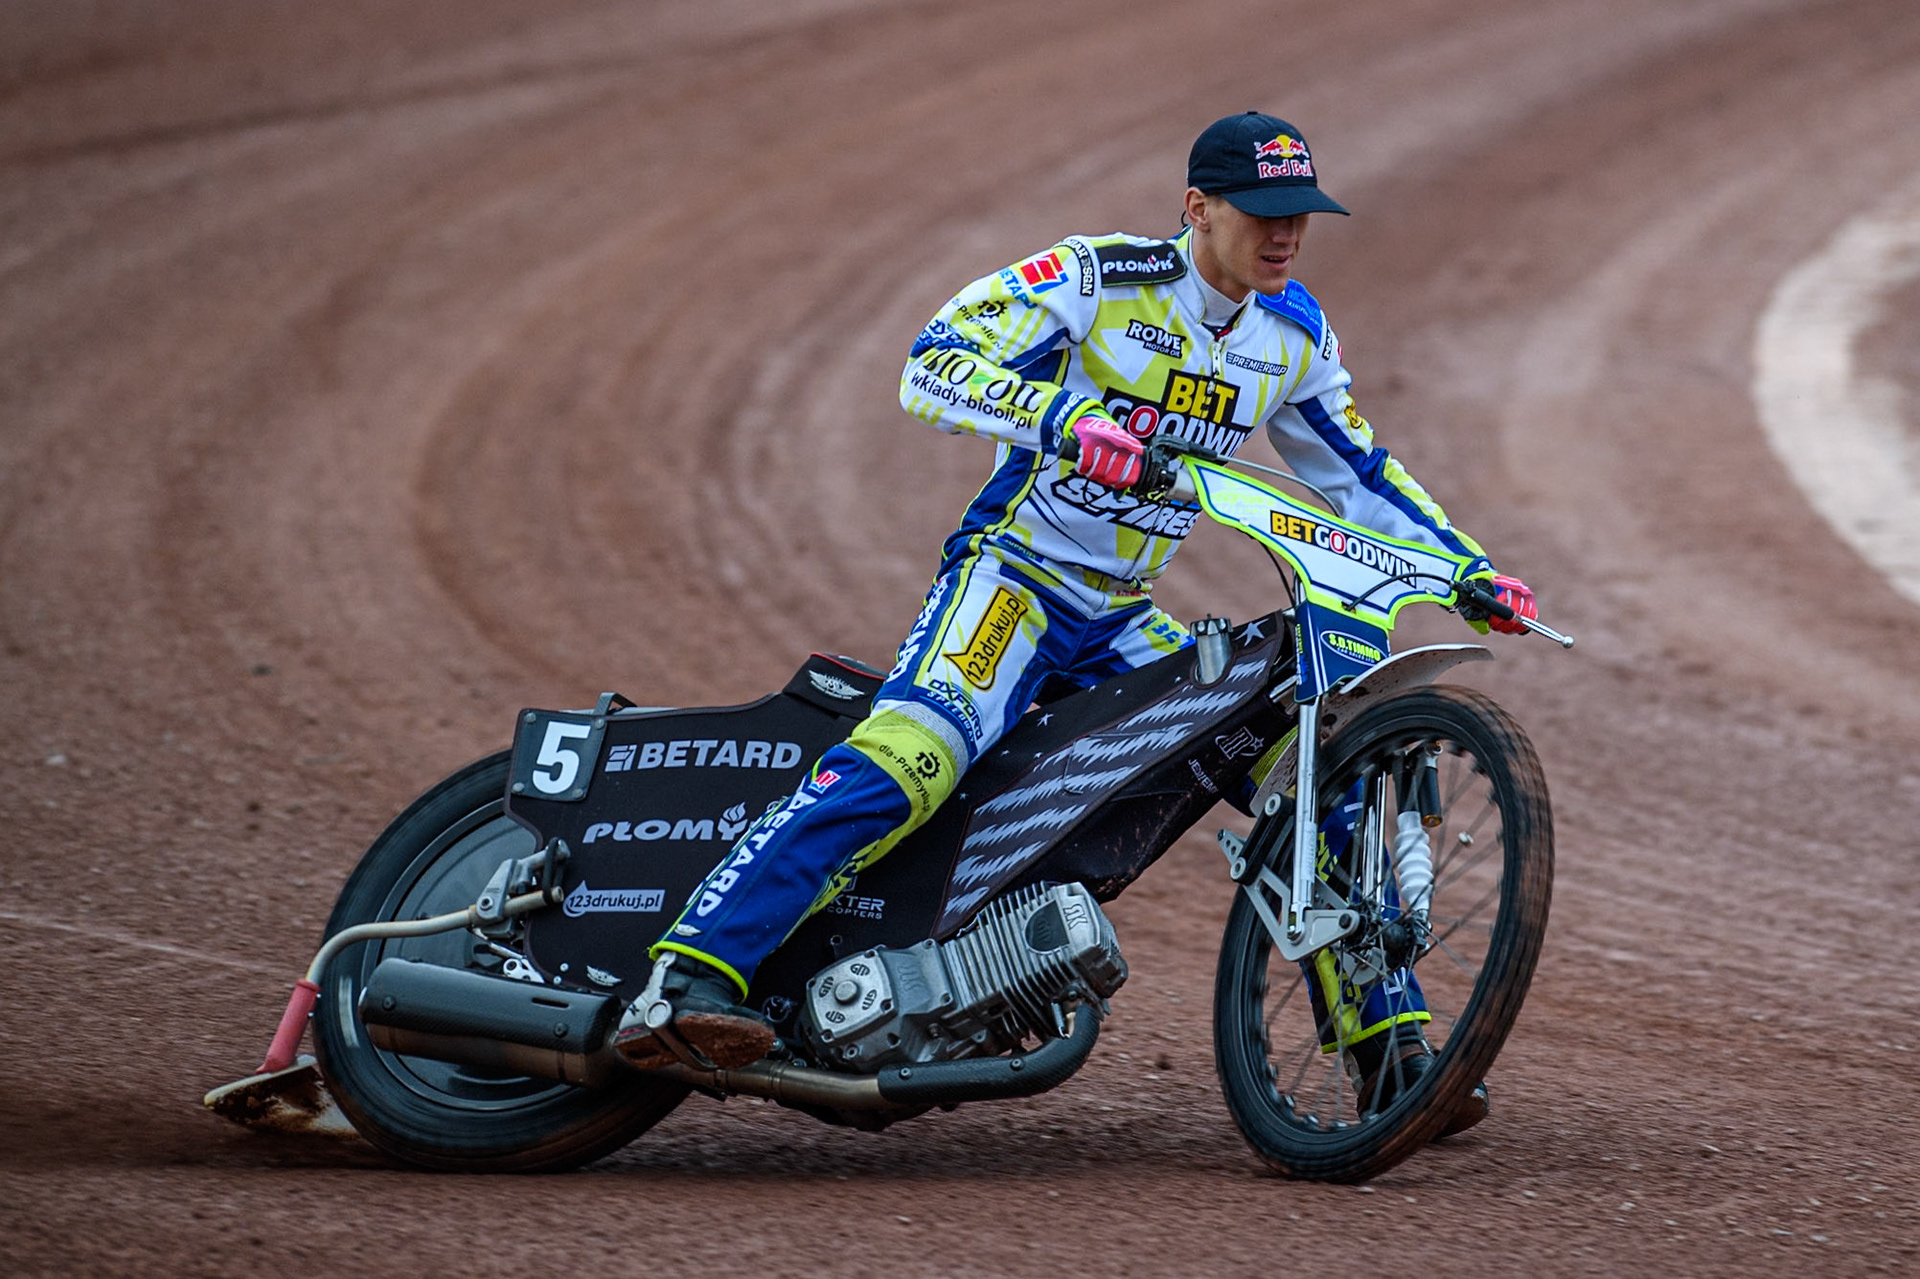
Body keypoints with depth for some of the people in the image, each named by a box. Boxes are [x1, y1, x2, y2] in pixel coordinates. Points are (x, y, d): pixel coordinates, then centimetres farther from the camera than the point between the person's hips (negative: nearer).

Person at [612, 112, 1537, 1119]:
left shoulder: (1294, 336, 8)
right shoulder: (1099, 278, -11)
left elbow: (1355, 475, 23)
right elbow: (932, 367, -20)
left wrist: (1470, 569, 14)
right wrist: (1061, 415, -35)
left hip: (1121, 623, 7)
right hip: (1012, 572, -7)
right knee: (908, 760, -32)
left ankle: (1384, 1045, 11)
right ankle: (686, 980, -41)